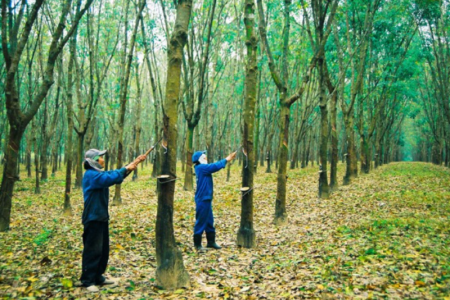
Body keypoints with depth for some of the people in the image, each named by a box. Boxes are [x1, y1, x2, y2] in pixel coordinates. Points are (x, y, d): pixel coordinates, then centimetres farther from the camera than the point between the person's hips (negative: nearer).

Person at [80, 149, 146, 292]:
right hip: (93, 218, -10)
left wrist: (135, 162, 7)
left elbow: (117, 175, 14)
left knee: (103, 250, 14)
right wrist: (126, 168, -19)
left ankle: (98, 277, 25)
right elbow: (111, 178, -30)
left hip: (102, 217, 10)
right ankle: (87, 280, 6)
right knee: (93, 250, -3)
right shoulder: (91, 175, -17)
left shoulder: (99, 174, 14)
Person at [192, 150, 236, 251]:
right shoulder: (201, 167, -17)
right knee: (201, 222, -1)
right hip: (202, 200, -10)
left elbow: (214, 167, 11)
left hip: (206, 199, 10)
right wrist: (226, 159, -12)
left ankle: (211, 242, 26)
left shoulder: (203, 168, 14)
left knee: (209, 221, 16)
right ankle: (197, 244, 9)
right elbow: (215, 166, -19)